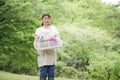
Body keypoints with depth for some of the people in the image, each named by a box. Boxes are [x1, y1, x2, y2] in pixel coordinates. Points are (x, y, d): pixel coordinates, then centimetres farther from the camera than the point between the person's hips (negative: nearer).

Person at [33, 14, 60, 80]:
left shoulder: (54, 29, 15)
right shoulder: (39, 30, 13)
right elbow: (35, 41, 3)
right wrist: (36, 45, -20)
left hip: (51, 53, 1)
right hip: (42, 53, -1)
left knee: (51, 73, -3)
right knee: (43, 73, -8)